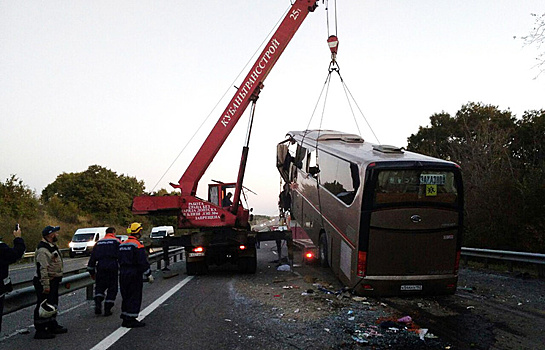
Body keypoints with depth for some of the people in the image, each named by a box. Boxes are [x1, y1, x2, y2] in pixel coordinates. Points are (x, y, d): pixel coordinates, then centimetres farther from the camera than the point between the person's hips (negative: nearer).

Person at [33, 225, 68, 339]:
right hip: (45, 282, -11)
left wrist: (58, 279, 25)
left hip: (53, 281, 11)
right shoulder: (43, 250, -21)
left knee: (53, 304, 19)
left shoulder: (53, 246, 13)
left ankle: (52, 326, 31)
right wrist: (46, 285, -27)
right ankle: (40, 331, -1)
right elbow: (43, 269, -25)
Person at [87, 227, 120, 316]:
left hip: (100, 268, 3)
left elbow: (92, 258, 19)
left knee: (99, 287, 14)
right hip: (113, 268, -3)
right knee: (112, 289, 6)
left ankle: (98, 304, -8)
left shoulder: (98, 243, 18)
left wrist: (91, 272, 24)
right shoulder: (116, 242, 5)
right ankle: (107, 309, 3)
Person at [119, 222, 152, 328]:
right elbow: (143, 262, -17)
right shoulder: (137, 245, -14)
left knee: (126, 297, 15)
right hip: (135, 274, -8)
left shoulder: (122, 245, 13)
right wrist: (149, 274, -10)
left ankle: (125, 319, 19)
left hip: (123, 274, 8)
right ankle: (131, 320, -1)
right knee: (134, 297, -2)